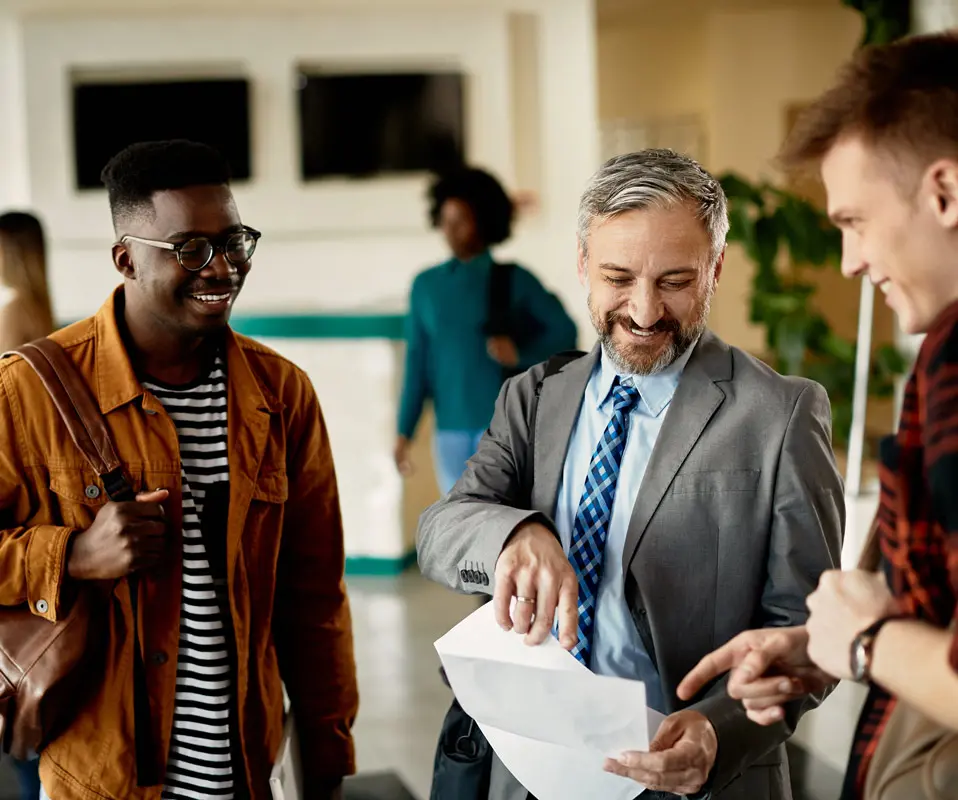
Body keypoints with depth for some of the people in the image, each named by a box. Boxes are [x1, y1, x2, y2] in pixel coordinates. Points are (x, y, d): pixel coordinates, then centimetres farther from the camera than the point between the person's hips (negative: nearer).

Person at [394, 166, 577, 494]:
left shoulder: (513, 280, -1)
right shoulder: (426, 285, 8)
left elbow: (565, 331, 0)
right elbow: (417, 363, 8)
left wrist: (522, 354, -17)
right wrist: (404, 431, 4)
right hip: (451, 429, 3)